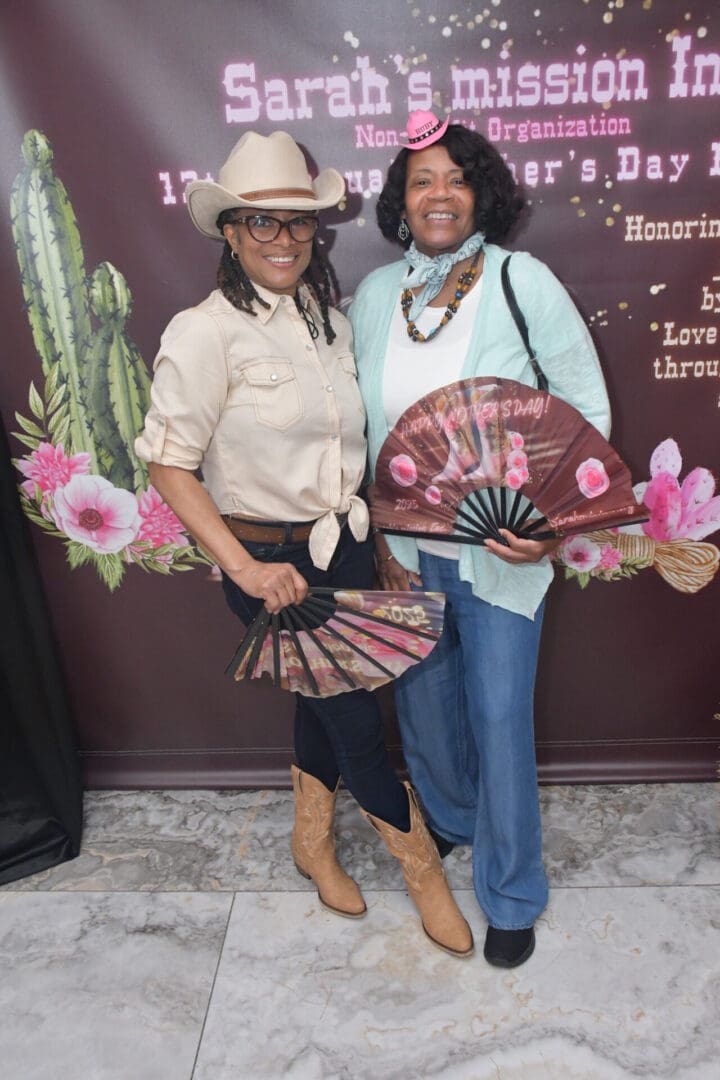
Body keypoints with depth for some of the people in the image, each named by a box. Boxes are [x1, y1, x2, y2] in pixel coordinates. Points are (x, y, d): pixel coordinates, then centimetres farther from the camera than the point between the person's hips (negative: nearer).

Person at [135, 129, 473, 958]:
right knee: (356, 720, 4)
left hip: (345, 549, 6)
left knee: (326, 699, 20)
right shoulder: (205, 332, -14)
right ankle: (420, 861, 30)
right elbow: (169, 462, -15)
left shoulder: (330, 322, 6)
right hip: (270, 563, -6)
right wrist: (244, 567, -21)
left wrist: (375, 537, 10)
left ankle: (312, 841, 46)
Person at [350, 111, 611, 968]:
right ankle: (450, 824, 49)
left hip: (500, 550, -3)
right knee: (423, 701, 18)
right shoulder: (372, 295, 2)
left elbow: (586, 409, -6)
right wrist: (379, 532, 1)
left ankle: (511, 894, 28)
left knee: (499, 716, 3)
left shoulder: (523, 283, -9)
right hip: (406, 550, 4)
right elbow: (356, 425, 7)